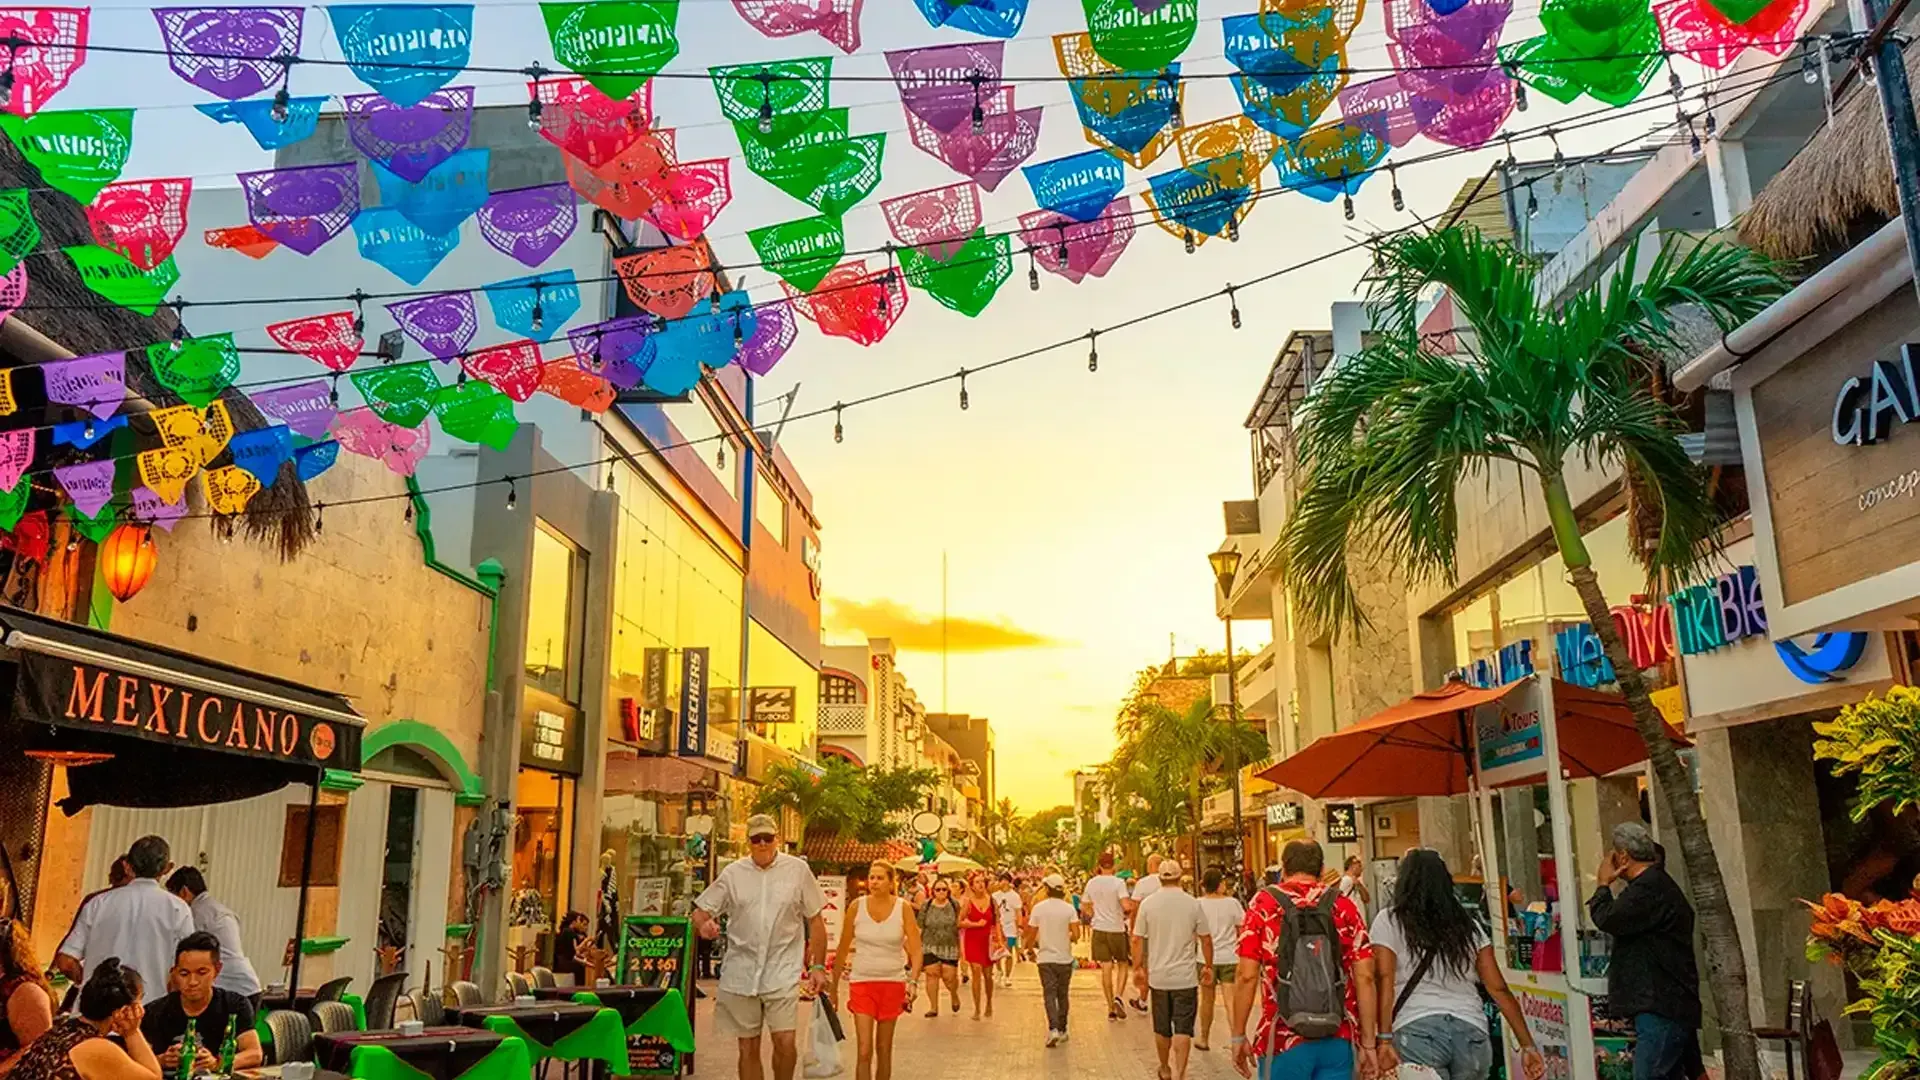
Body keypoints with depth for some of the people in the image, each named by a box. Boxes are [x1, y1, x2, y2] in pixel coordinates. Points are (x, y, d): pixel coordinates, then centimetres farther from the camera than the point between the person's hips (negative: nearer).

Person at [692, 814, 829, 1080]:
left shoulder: (798, 870, 1)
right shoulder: (733, 873, 3)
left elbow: (815, 921, 5)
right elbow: (700, 911, 5)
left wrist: (818, 966, 2)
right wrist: (703, 925, -19)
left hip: (782, 972, -2)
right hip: (741, 973, 2)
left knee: (785, 1041, -14)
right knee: (748, 1048, 8)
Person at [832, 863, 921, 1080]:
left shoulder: (902, 908, -5)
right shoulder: (857, 907, -4)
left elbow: (916, 950, -6)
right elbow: (842, 950, 4)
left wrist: (913, 981, -20)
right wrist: (834, 985, 7)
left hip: (892, 983, 1)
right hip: (862, 982, -1)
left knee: (884, 1049, 11)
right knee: (864, 1050, -9)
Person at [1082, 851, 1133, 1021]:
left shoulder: (1091, 883, 2)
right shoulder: (1118, 883, -12)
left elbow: (1084, 906, 10)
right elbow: (1126, 906, -21)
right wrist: (1126, 915, 1)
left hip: (1099, 929, 3)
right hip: (1117, 929, -3)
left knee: (1106, 968, 6)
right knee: (1122, 965, 13)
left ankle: (1111, 1008, 8)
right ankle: (1117, 997, -7)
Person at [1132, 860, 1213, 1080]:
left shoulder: (1148, 903, -5)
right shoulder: (1192, 903, -6)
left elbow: (1137, 940, -3)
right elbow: (1206, 939, 0)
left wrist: (1138, 968, 7)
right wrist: (1208, 966, 12)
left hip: (1158, 976, 2)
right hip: (1186, 977, -2)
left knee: (1161, 1028, 16)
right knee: (1183, 1029, 1)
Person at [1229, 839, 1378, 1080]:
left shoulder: (1264, 904, -2)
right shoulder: (1343, 906, 3)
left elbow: (1247, 976, -7)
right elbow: (1364, 977, 0)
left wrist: (1239, 1036, 2)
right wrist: (1368, 1042, 6)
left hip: (1283, 1041, -2)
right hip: (1338, 1041, 2)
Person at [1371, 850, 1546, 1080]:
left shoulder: (1389, 922, 9)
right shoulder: (1469, 925, 19)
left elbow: (1386, 982, -3)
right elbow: (1499, 988, 14)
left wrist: (1385, 1040, -9)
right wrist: (1527, 1045, 16)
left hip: (1418, 1030, -4)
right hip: (1472, 1032, 4)